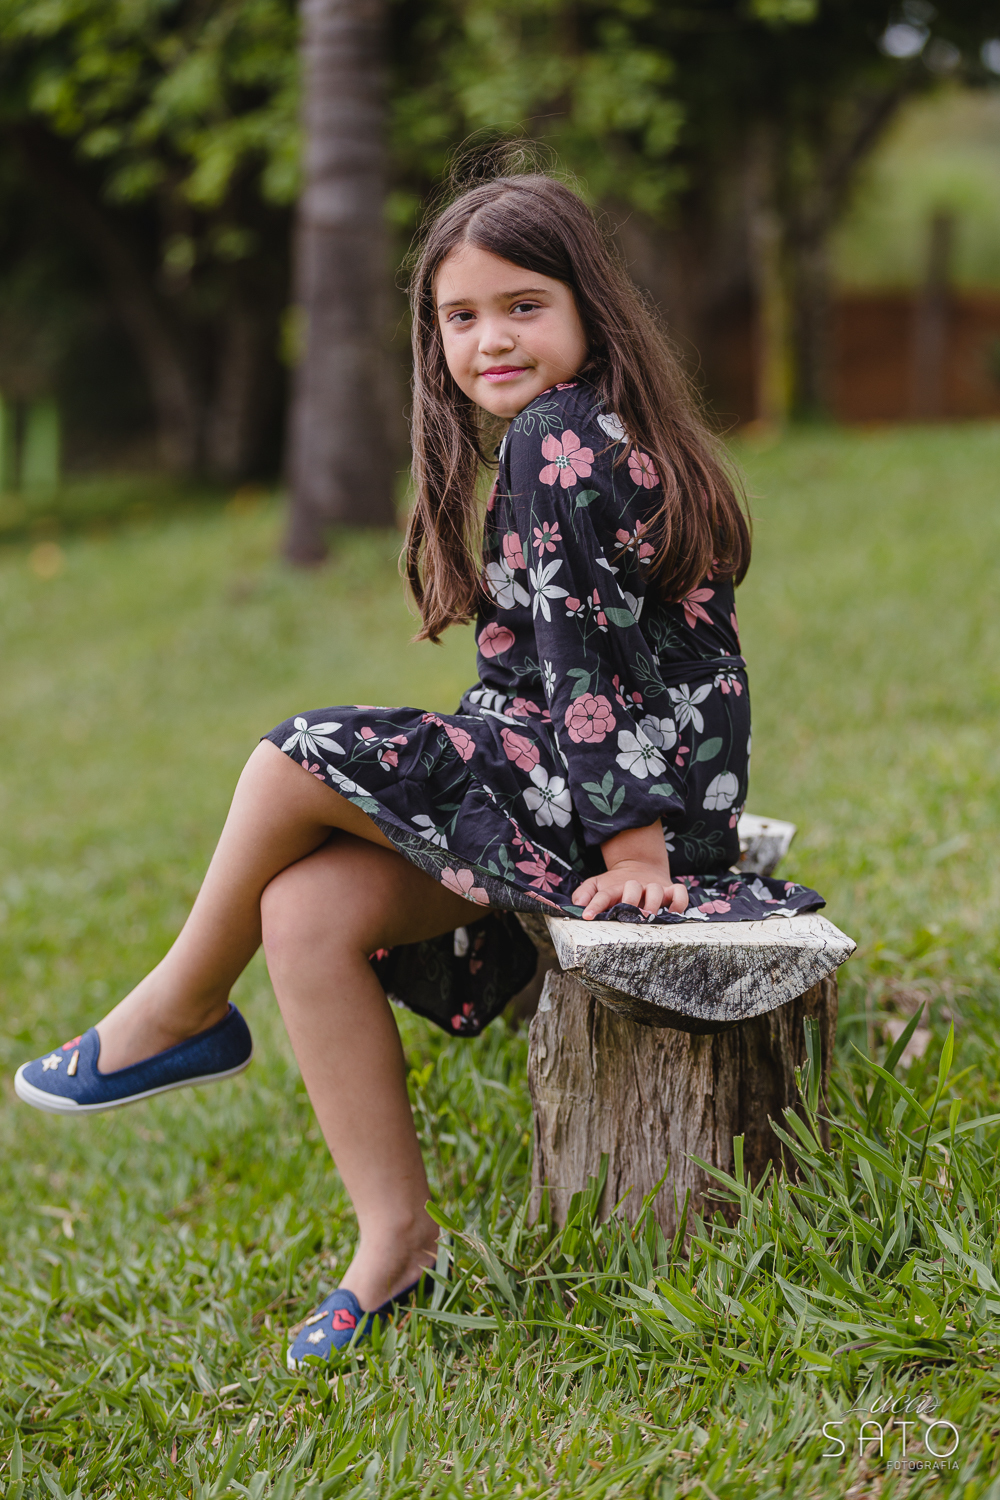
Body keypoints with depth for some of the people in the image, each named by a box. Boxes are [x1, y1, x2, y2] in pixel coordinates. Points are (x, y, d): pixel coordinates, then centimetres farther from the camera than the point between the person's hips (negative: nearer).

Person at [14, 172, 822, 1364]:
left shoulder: (555, 438, -13)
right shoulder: (601, 436, 18)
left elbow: (585, 654, -18)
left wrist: (632, 833, -20)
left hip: (600, 804, -9)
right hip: (638, 797, 9)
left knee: (299, 762, -8)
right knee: (308, 912, -2)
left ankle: (182, 1012, 13)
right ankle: (393, 1237, -2)